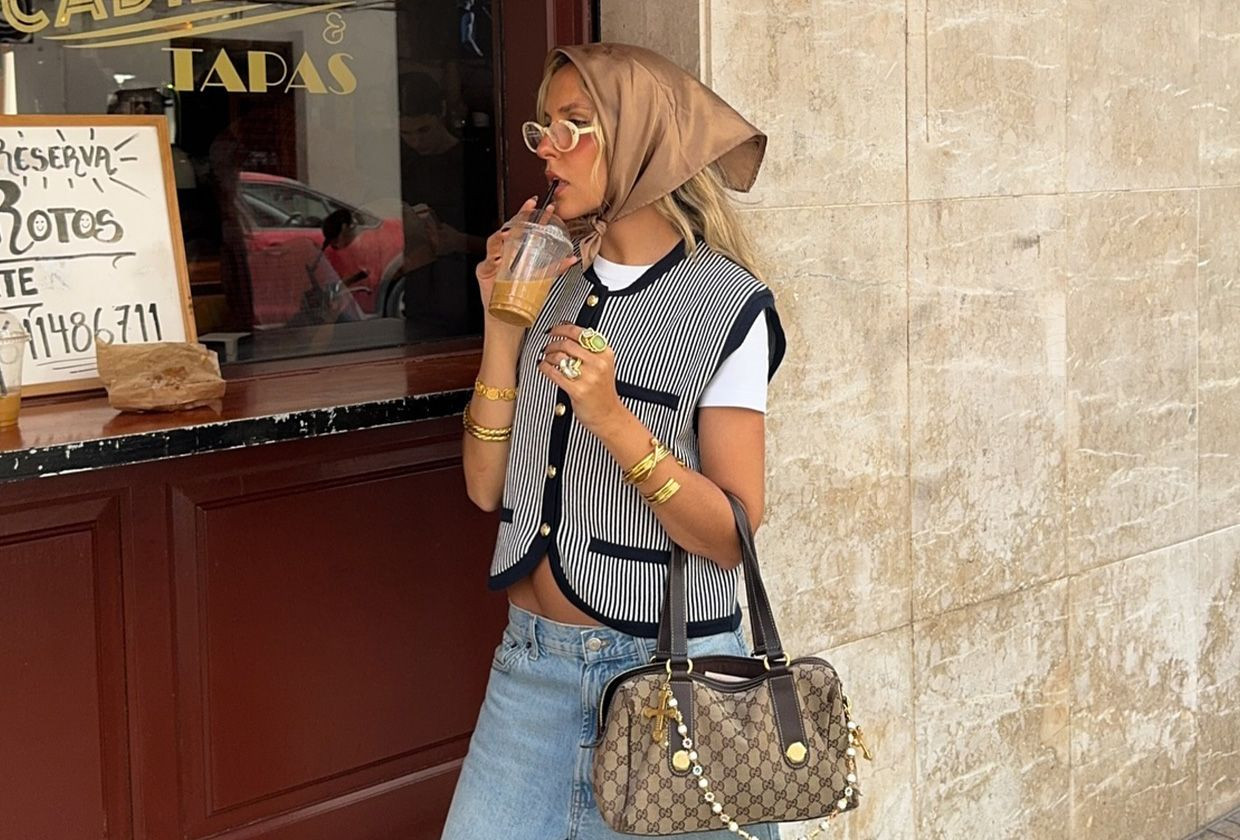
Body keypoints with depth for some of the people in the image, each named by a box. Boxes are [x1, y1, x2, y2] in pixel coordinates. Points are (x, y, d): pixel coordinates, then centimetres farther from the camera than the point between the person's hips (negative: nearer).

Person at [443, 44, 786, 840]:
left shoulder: (727, 304, -11)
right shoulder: (552, 289, 4)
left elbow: (734, 535, -14)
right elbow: (488, 487, 2)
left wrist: (612, 419, -26)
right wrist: (503, 325, -7)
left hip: (663, 665, -5)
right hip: (531, 659, 5)